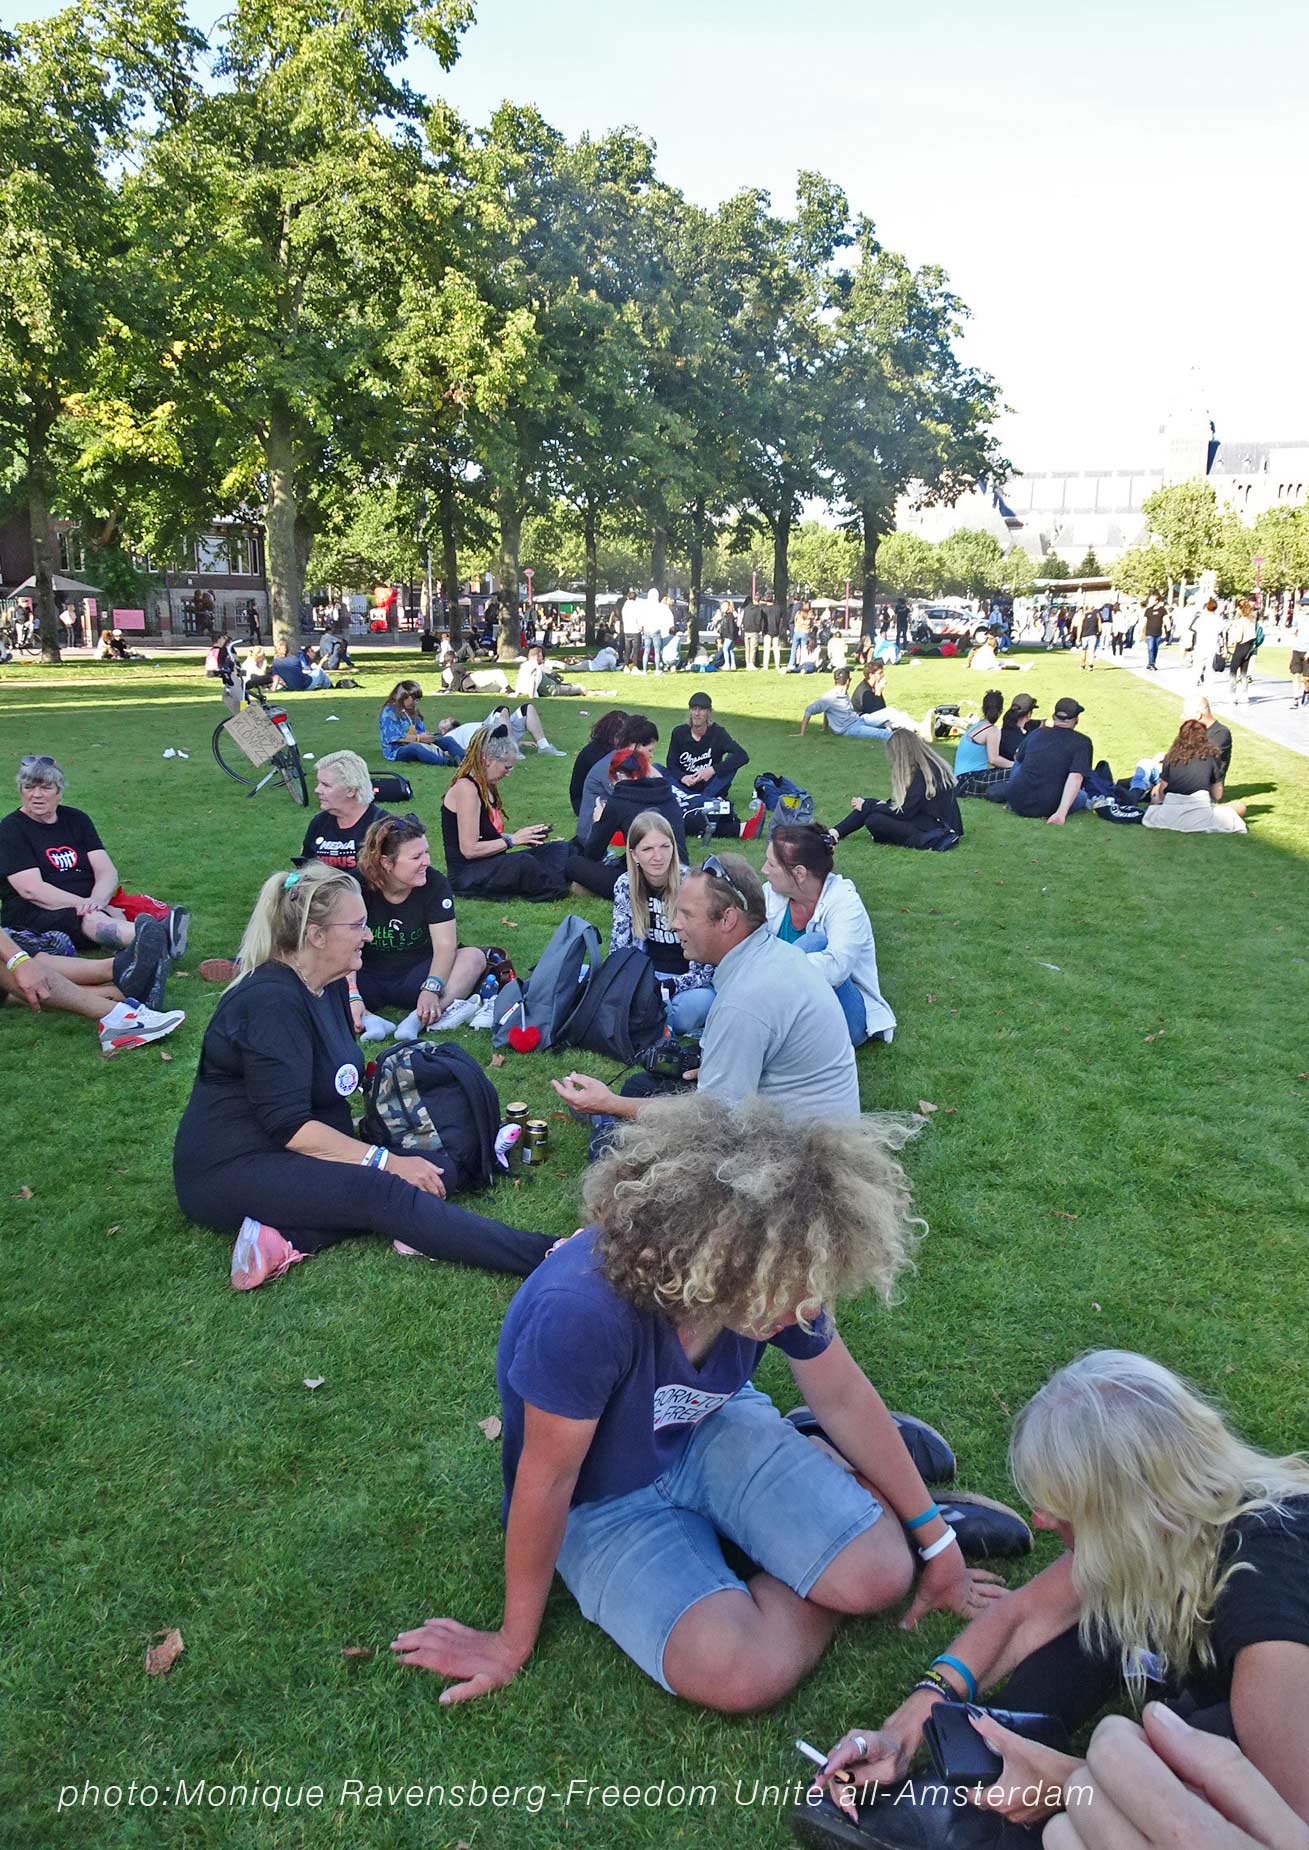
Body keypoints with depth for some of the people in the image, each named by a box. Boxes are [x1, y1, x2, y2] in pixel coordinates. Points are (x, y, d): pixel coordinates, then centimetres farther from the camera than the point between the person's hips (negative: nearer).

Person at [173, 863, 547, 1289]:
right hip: (231, 1169, -9)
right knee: (383, 1191, -30)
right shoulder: (271, 1001, -20)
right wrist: (386, 1160, -24)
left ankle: (289, 1235, -24)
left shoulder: (328, 986, 8)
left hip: (300, 1150, 9)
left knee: (434, 1166, -12)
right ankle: (543, 1260, -36)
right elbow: (289, 1127, -24)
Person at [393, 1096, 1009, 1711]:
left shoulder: (776, 1273, -23)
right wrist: (513, 1643, -10)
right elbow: (547, 1477, -25)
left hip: (712, 1429, 3)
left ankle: (861, 1476, 15)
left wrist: (935, 1541, 5)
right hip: (600, 1498, -3)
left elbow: (842, 1394, -5)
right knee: (743, 1675, -24)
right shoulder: (580, 1312, -41)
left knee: (880, 1574, -16)